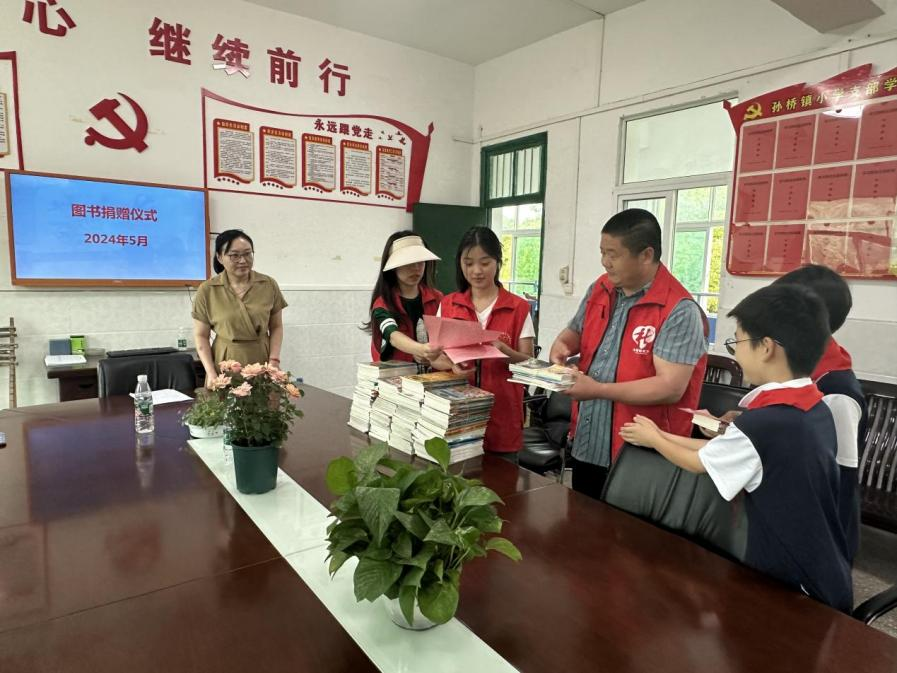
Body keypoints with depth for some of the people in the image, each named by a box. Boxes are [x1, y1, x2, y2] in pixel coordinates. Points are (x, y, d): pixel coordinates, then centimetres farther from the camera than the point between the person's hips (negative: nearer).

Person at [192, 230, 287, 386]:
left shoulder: (269, 285, 2)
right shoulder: (207, 290, -2)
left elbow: (276, 327, 7)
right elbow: (200, 336, 2)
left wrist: (274, 360, -5)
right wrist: (211, 373, -7)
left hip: (262, 366, 1)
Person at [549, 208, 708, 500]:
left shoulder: (679, 311, -19)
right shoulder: (599, 290, 3)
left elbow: (670, 388, -25)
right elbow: (575, 331, 19)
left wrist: (598, 390, -27)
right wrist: (562, 344, -4)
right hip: (585, 446, 7)